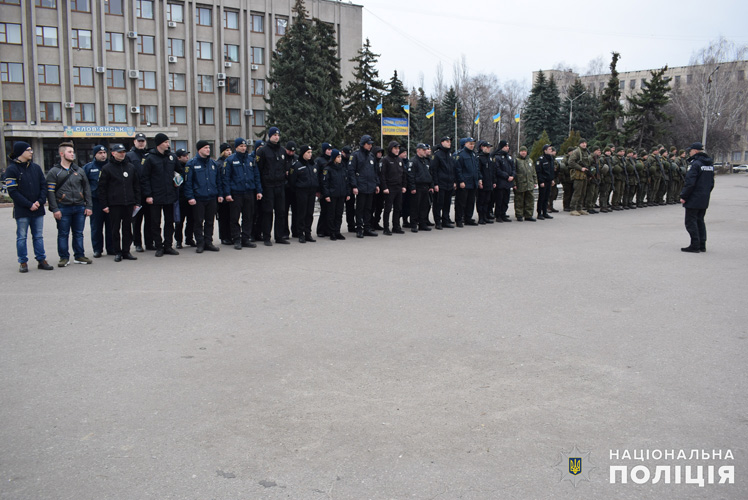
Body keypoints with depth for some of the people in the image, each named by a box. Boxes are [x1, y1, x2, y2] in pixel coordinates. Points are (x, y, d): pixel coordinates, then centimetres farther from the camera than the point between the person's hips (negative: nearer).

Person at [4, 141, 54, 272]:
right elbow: (12, 191, -10)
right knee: (22, 237, 3)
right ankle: (23, 263, 10)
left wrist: (40, 201, -6)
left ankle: (41, 260, 15)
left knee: (38, 236, 9)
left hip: (38, 209, 4)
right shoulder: (11, 169, -6)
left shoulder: (36, 167, 10)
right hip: (21, 211, -4)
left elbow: (43, 185, 11)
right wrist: (29, 205, -14)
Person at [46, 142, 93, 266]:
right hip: (63, 208, -3)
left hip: (79, 208, 3)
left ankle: (79, 256, 17)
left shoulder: (79, 170, 13)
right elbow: (50, 192, -4)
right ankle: (64, 258, 10)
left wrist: (89, 206, 5)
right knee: (63, 234, 2)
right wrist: (55, 209, -12)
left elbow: (87, 189, 13)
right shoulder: (54, 172, 1)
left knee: (78, 233, 8)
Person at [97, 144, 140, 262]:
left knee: (128, 228, 6)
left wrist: (137, 202, 9)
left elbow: (136, 185, 15)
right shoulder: (107, 168, 0)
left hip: (129, 203, 3)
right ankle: (117, 253, 9)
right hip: (114, 204, -3)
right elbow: (102, 188, -1)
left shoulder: (131, 167, 12)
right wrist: (104, 204, -6)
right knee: (115, 229, 2)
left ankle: (126, 251, 14)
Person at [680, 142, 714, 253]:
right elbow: (711, 182, 17)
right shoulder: (710, 164, 12)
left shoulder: (695, 164, -15)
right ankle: (702, 245, 17)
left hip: (694, 199, -9)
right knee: (700, 221, 16)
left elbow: (690, 182, -20)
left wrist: (683, 196, -14)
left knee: (691, 222, -3)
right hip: (704, 200, 9)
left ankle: (695, 246, -4)